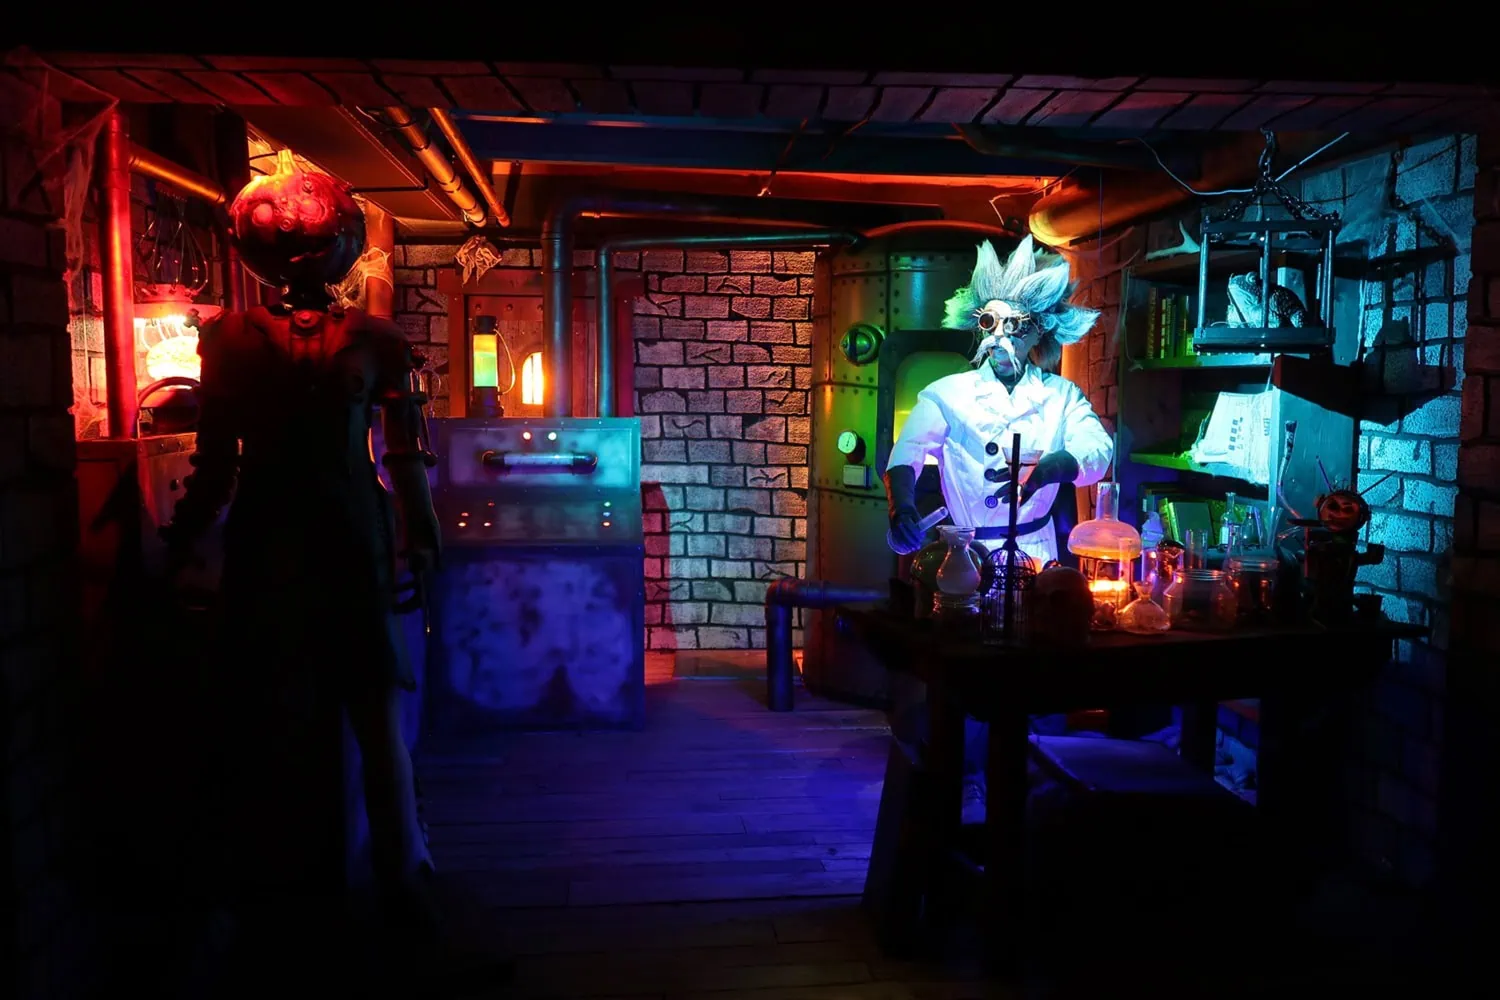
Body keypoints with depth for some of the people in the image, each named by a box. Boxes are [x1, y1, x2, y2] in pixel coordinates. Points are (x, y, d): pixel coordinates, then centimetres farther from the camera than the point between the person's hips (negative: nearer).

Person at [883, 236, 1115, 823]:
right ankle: (970, 780, 8)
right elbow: (907, 454, -12)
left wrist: (1040, 469, -32)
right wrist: (901, 504, -33)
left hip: (1036, 555, 1)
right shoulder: (947, 395, 3)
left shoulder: (1062, 398, 7)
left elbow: (1097, 452, -11)